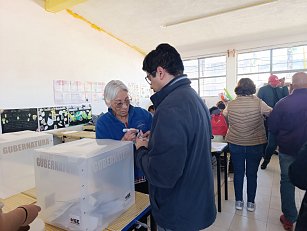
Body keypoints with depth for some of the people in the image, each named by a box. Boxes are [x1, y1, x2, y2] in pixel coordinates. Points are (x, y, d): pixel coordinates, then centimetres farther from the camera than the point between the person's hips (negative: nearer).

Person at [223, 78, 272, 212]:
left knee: (238, 173, 13)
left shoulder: (230, 105, -7)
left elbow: (224, 114, 12)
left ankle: (238, 201, 25)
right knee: (252, 173, 12)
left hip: (235, 144, 1)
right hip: (256, 144, -1)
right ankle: (251, 203, 26)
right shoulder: (258, 103, -13)